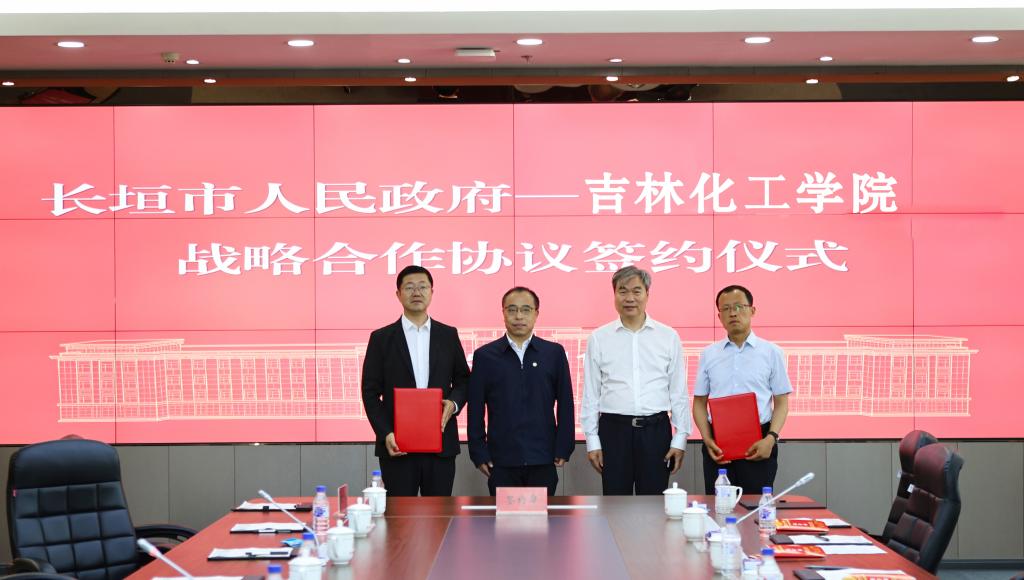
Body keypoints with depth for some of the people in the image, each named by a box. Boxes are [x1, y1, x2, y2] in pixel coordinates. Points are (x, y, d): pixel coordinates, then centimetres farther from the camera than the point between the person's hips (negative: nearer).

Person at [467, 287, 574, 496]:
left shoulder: (554, 353, 6)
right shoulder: (484, 356, 5)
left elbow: (565, 405, 6)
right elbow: (475, 409, 5)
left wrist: (563, 449, 1)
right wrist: (479, 453, 0)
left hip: (543, 460, 0)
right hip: (501, 462, 0)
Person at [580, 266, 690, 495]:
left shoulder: (668, 337, 4)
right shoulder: (599, 339, 4)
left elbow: (679, 393, 6)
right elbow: (591, 394, 6)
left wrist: (679, 439, 2)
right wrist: (592, 441, 2)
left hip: (656, 428, 0)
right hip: (614, 429, 0)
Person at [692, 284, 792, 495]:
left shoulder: (771, 353, 4)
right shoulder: (709, 355, 10)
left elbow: (781, 403, 4)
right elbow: (699, 403, 11)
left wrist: (771, 438, -11)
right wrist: (707, 439, -4)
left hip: (758, 444, -2)